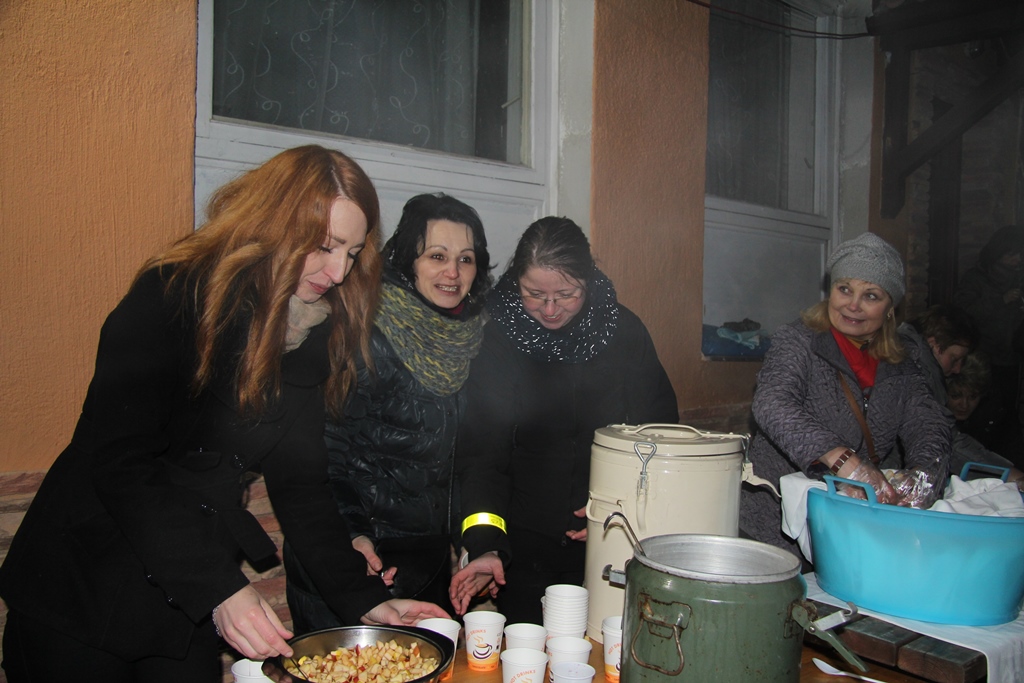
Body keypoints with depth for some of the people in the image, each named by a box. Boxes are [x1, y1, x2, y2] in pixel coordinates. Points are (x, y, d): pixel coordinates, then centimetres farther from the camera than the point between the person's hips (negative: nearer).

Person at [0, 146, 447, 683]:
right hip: (82, 588, -4)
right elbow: (119, 462, -22)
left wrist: (365, 599, -6)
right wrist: (218, 589, -27)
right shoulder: (174, 296, -18)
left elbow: (299, 483, 1)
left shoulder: (317, 332, 0)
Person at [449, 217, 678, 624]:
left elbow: (661, 433, 6)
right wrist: (484, 544, -24)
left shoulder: (625, 332, -2)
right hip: (522, 550, -1)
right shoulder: (494, 340, -9)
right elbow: (480, 453, -12)